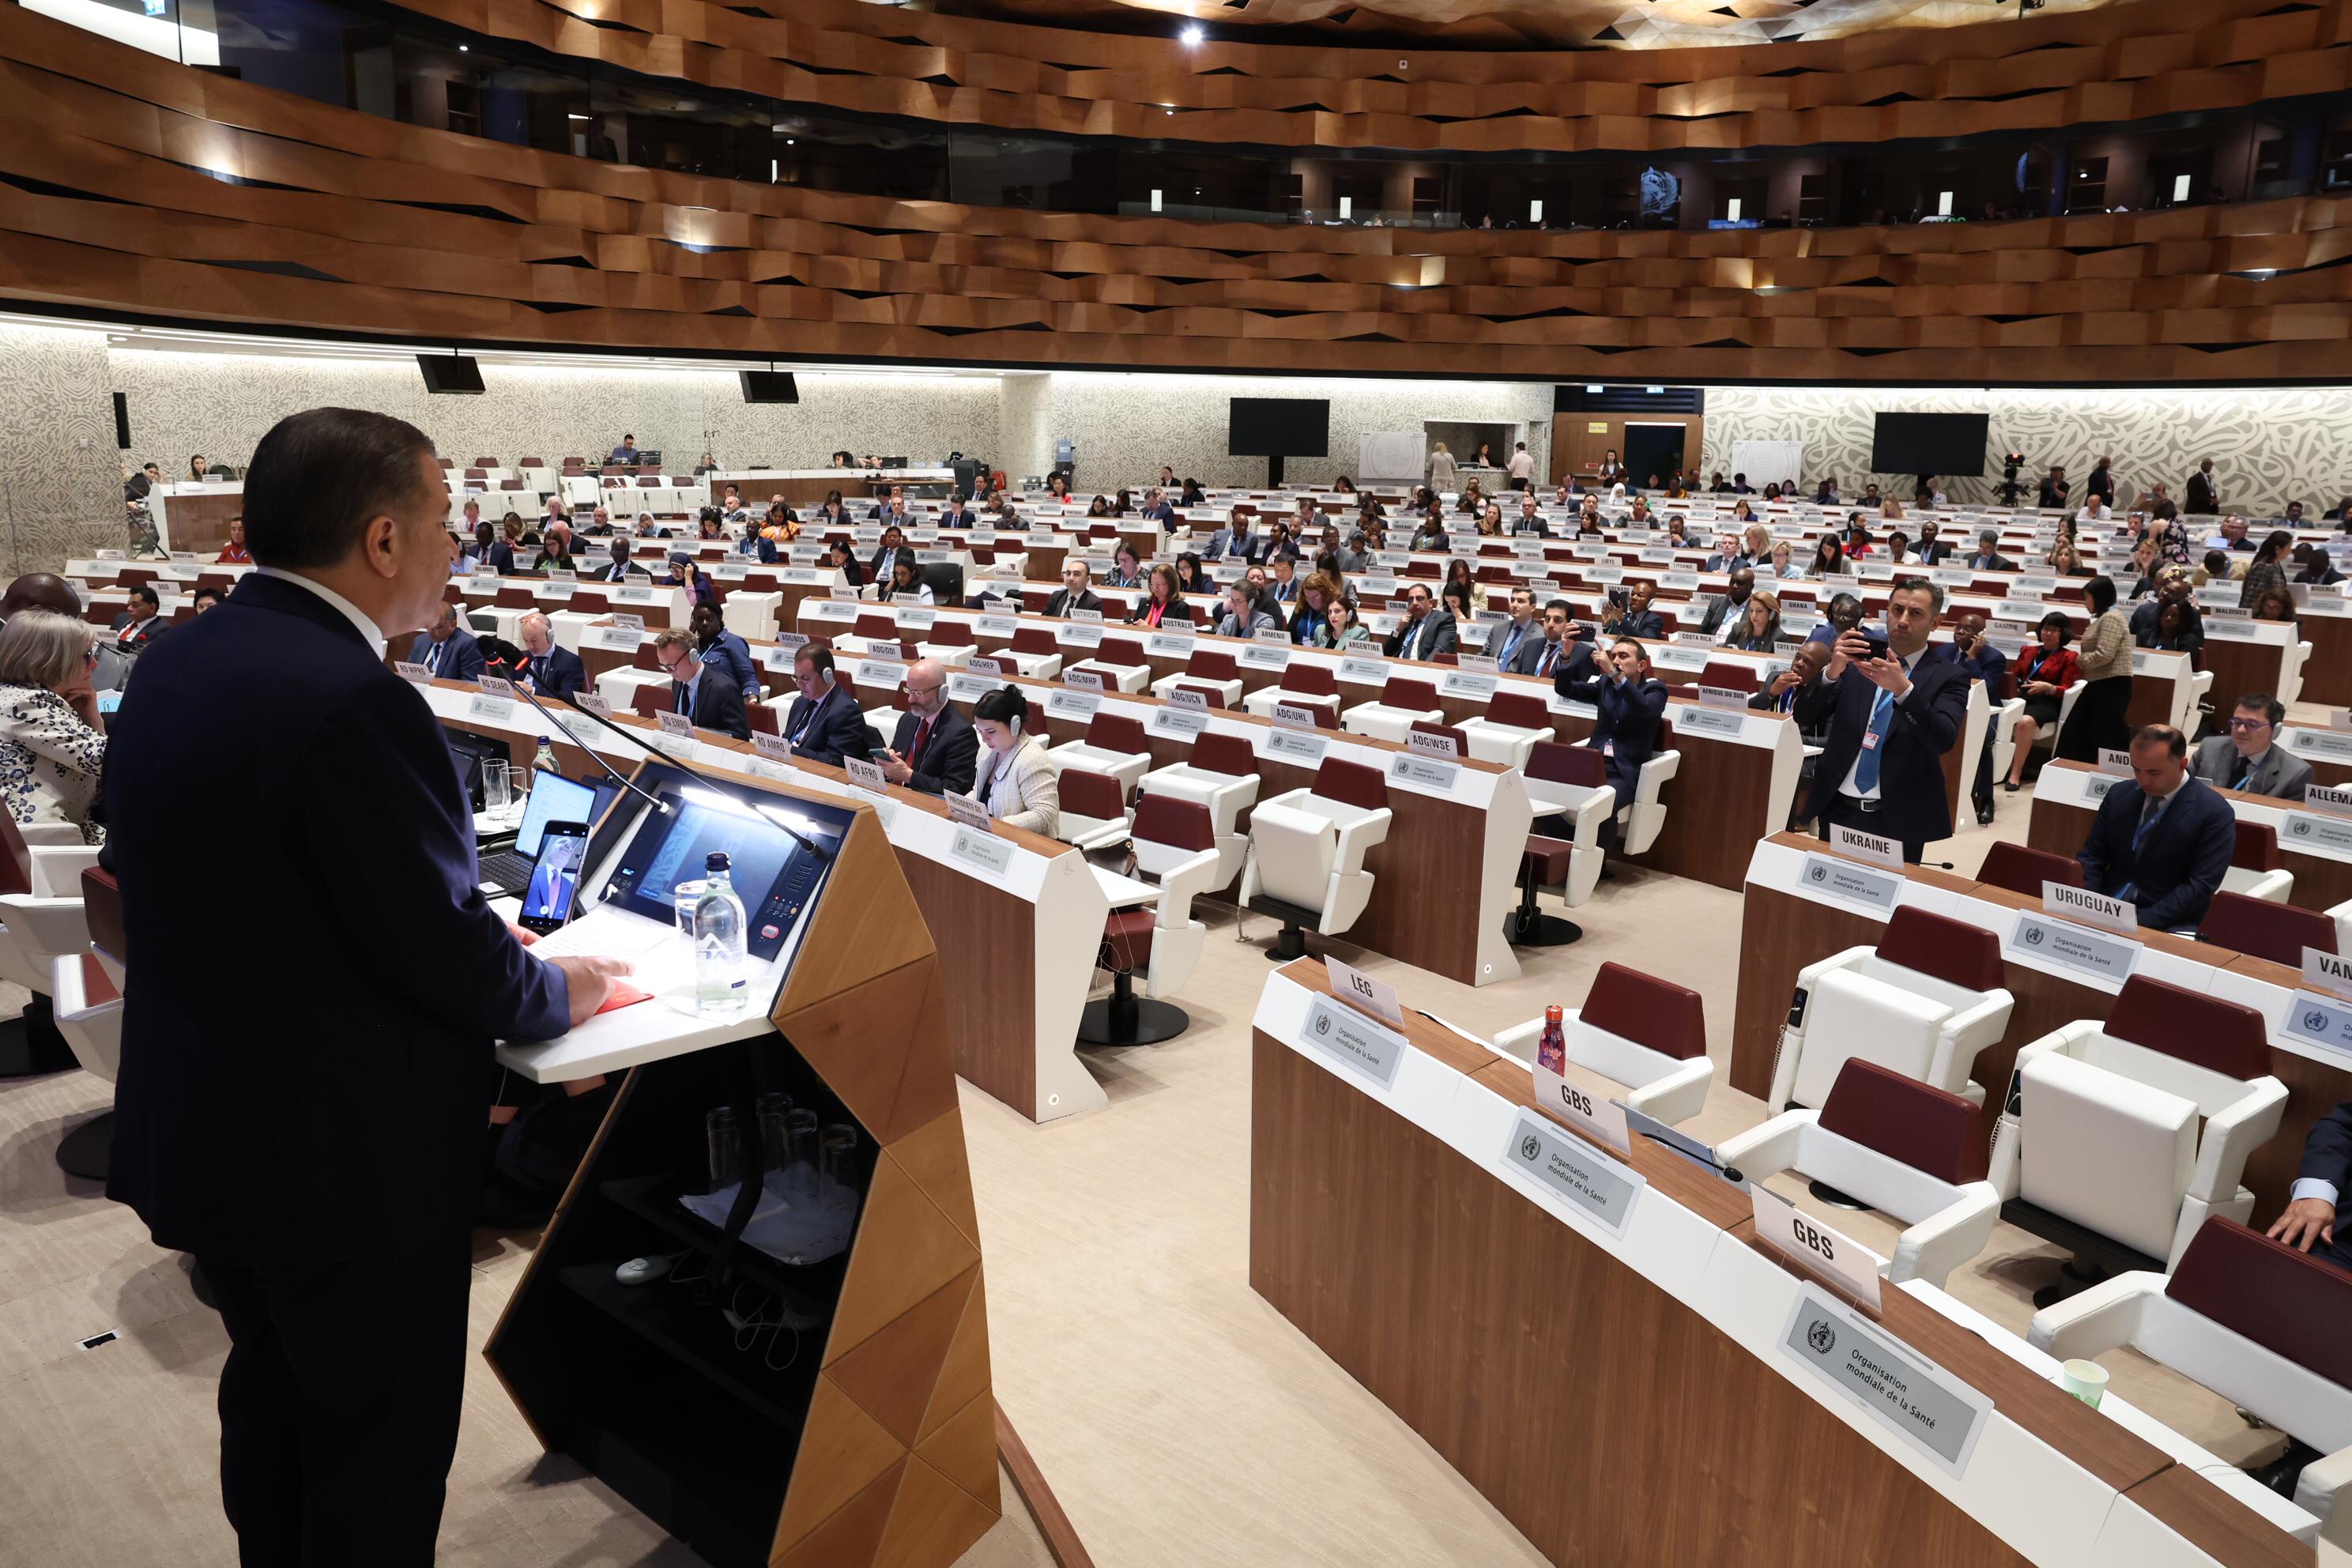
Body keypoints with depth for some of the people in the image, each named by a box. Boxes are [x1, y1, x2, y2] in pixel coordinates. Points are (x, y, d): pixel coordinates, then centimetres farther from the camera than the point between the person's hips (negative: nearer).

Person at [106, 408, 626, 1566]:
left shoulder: (173, 666, 1)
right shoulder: (351, 700, -28)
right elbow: (445, 952, -24)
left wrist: (467, 936, 12)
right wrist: (560, 992, -3)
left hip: (201, 1129, 9)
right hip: (346, 1163, -9)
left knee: (272, 1389, 27)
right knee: (383, 1440, 11)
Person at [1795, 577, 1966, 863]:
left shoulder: (1947, 678, -1)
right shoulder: (1855, 663, 7)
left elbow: (1944, 740, -17)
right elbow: (1803, 717, -2)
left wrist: (1902, 688, -30)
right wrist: (1832, 671, -19)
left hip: (1898, 820, -2)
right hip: (1838, 810, 2)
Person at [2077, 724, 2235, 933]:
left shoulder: (2215, 813, -7)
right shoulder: (2119, 794, 6)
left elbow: (2201, 886, -11)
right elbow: (2091, 857, 9)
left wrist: (2141, 921, -20)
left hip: (2169, 924, -4)